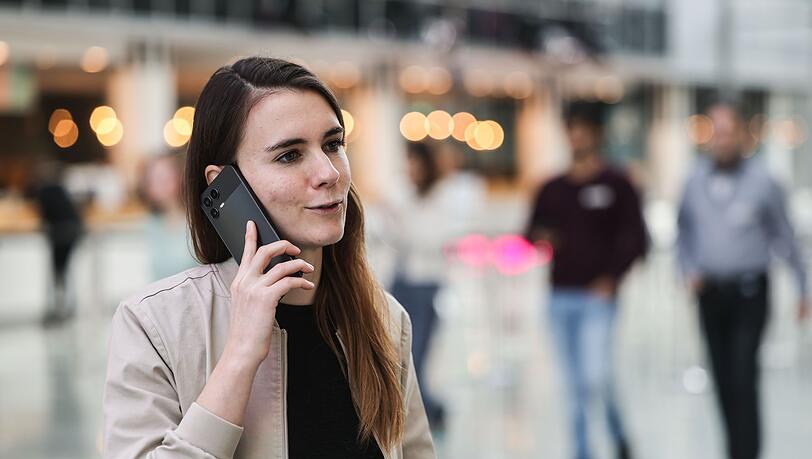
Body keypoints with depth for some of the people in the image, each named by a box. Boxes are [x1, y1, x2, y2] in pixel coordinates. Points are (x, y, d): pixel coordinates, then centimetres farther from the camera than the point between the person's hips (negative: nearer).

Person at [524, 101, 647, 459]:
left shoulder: (616, 185, 1)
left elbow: (635, 238, -2)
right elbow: (531, 234, 15)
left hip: (598, 296, -4)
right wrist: (539, 240, -9)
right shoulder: (552, 189, 14)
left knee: (596, 374, -15)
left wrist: (611, 278, -13)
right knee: (574, 383, 7)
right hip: (560, 297, 4)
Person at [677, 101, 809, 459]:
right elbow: (684, 233, 16)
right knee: (723, 378, 9)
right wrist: (689, 272, 0)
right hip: (711, 292, 4)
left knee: (743, 375, -13)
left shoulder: (761, 181, -6)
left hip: (749, 292, -4)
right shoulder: (695, 182, 4)